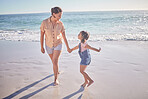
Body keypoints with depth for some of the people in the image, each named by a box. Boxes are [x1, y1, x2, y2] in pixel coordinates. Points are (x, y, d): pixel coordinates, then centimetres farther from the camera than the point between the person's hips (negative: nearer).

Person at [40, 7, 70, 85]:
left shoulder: (60, 24, -15)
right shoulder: (44, 22, -20)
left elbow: (64, 36, -5)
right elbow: (42, 35, -9)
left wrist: (68, 47, 2)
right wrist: (42, 47, -3)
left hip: (58, 44, -1)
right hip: (49, 45, 1)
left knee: (55, 61, -15)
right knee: (54, 61, 19)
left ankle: (56, 79, 0)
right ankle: (57, 71, 49)